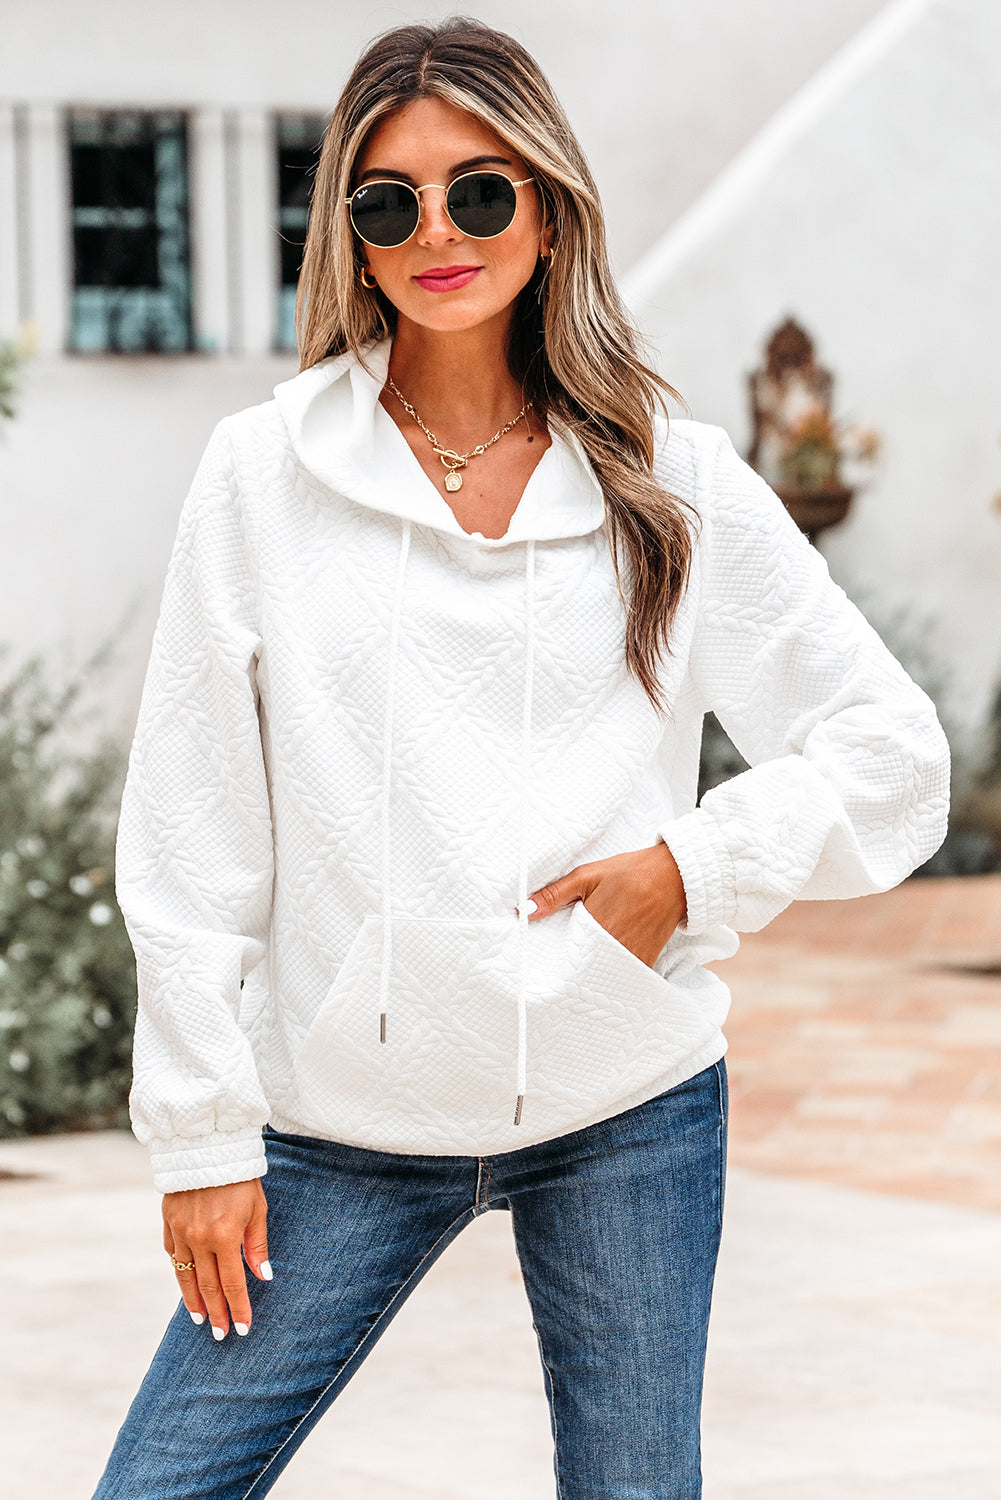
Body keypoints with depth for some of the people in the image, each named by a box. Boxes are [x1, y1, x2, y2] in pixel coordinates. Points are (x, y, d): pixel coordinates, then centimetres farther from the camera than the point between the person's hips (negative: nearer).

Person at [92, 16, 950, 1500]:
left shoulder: (679, 486, 3)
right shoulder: (263, 474, 1)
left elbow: (893, 754, 6)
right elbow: (189, 834, 2)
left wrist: (694, 870, -8)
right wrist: (202, 1130, -1)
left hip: (629, 1112, 0)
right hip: (347, 1121, 0)